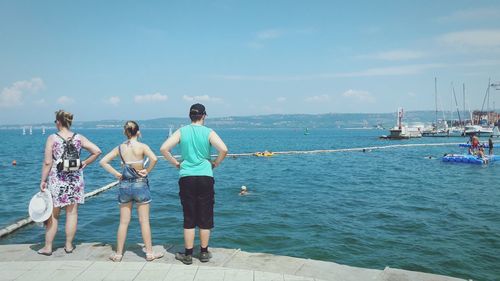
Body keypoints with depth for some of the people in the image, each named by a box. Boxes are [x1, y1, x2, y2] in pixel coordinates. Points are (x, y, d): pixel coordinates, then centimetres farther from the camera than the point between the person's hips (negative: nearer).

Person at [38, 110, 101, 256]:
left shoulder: (52, 138, -7)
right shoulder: (79, 138, 0)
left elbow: (47, 162, -9)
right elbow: (97, 151, -4)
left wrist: (43, 180, -2)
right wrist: (84, 163, 6)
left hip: (56, 180, -2)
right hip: (75, 180, 2)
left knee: (52, 214, 10)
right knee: (72, 213, 10)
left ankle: (48, 247, 18)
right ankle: (69, 245, 18)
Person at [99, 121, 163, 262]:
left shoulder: (120, 148, 2)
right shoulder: (142, 146, -9)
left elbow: (103, 162, 1)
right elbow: (154, 159, -24)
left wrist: (116, 174, 2)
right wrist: (147, 171, -9)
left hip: (124, 185, 3)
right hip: (140, 184, -3)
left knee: (124, 222, 11)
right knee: (144, 221, 4)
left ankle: (118, 254, 17)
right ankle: (149, 253, 11)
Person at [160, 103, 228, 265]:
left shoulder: (181, 131, 3)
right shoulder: (208, 132, -1)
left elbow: (163, 149, -5)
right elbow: (224, 149, -15)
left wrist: (175, 163, 7)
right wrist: (215, 164, 1)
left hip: (186, 178, 1)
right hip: (205, 177, -1)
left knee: (189, 218, 9)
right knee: (205, 218, 10)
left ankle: (188, 255, 15)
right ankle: (204, 253, 20)